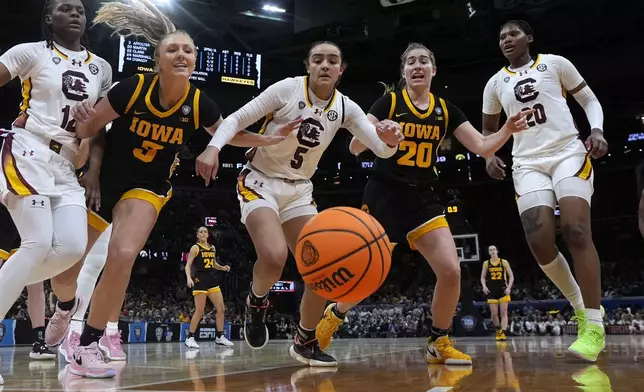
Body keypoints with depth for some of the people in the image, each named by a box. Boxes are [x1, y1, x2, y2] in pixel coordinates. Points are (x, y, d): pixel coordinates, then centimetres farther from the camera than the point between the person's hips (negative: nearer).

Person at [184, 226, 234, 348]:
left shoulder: (212, 248, 14)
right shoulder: (195, 248, -3)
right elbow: (188, 265, -9)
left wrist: (222, 268, 6)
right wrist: (189, 278, -25)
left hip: (212, 280, 7)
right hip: (200, 280, -6)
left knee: (221, 308, 3)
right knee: (200, 311, -7)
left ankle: (219, 337, 12)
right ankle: (190, 338, 5)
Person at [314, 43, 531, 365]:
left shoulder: (445, 110, 7)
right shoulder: (389, 101, -5)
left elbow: (482, 147, 4)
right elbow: (355, 148, -11)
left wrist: (508, 130, -15)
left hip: (423, 199, 4)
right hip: (384, 196, -3)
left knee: (451, 271, -10)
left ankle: (438, 343, 11)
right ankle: (333, 316, 31)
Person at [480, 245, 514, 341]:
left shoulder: (504, 262, 1)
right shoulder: (486, 263, 5)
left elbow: (511, 276, 3)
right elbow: (483, 277, 10)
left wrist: (509, 287, -10)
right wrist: (484, 286, -8)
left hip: (503, 289, -1)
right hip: (492, 290, 2)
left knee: (504, 312, -7)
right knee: (494, 314, 2)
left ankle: (503, 333, -11)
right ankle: (498, 331, 22)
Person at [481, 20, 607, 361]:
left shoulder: (554, 63, 9)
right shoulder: (495, 83, 16)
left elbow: (589, 100, 11)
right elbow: (488, 129, 24)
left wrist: (597, 130, -10)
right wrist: (489, 156, 3)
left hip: (568, 152, -3)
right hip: (528, 163, 3)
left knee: (575, 230, -20)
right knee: (539, 241, -13)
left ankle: (595, 325, -15)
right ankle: (580, 306, 10)